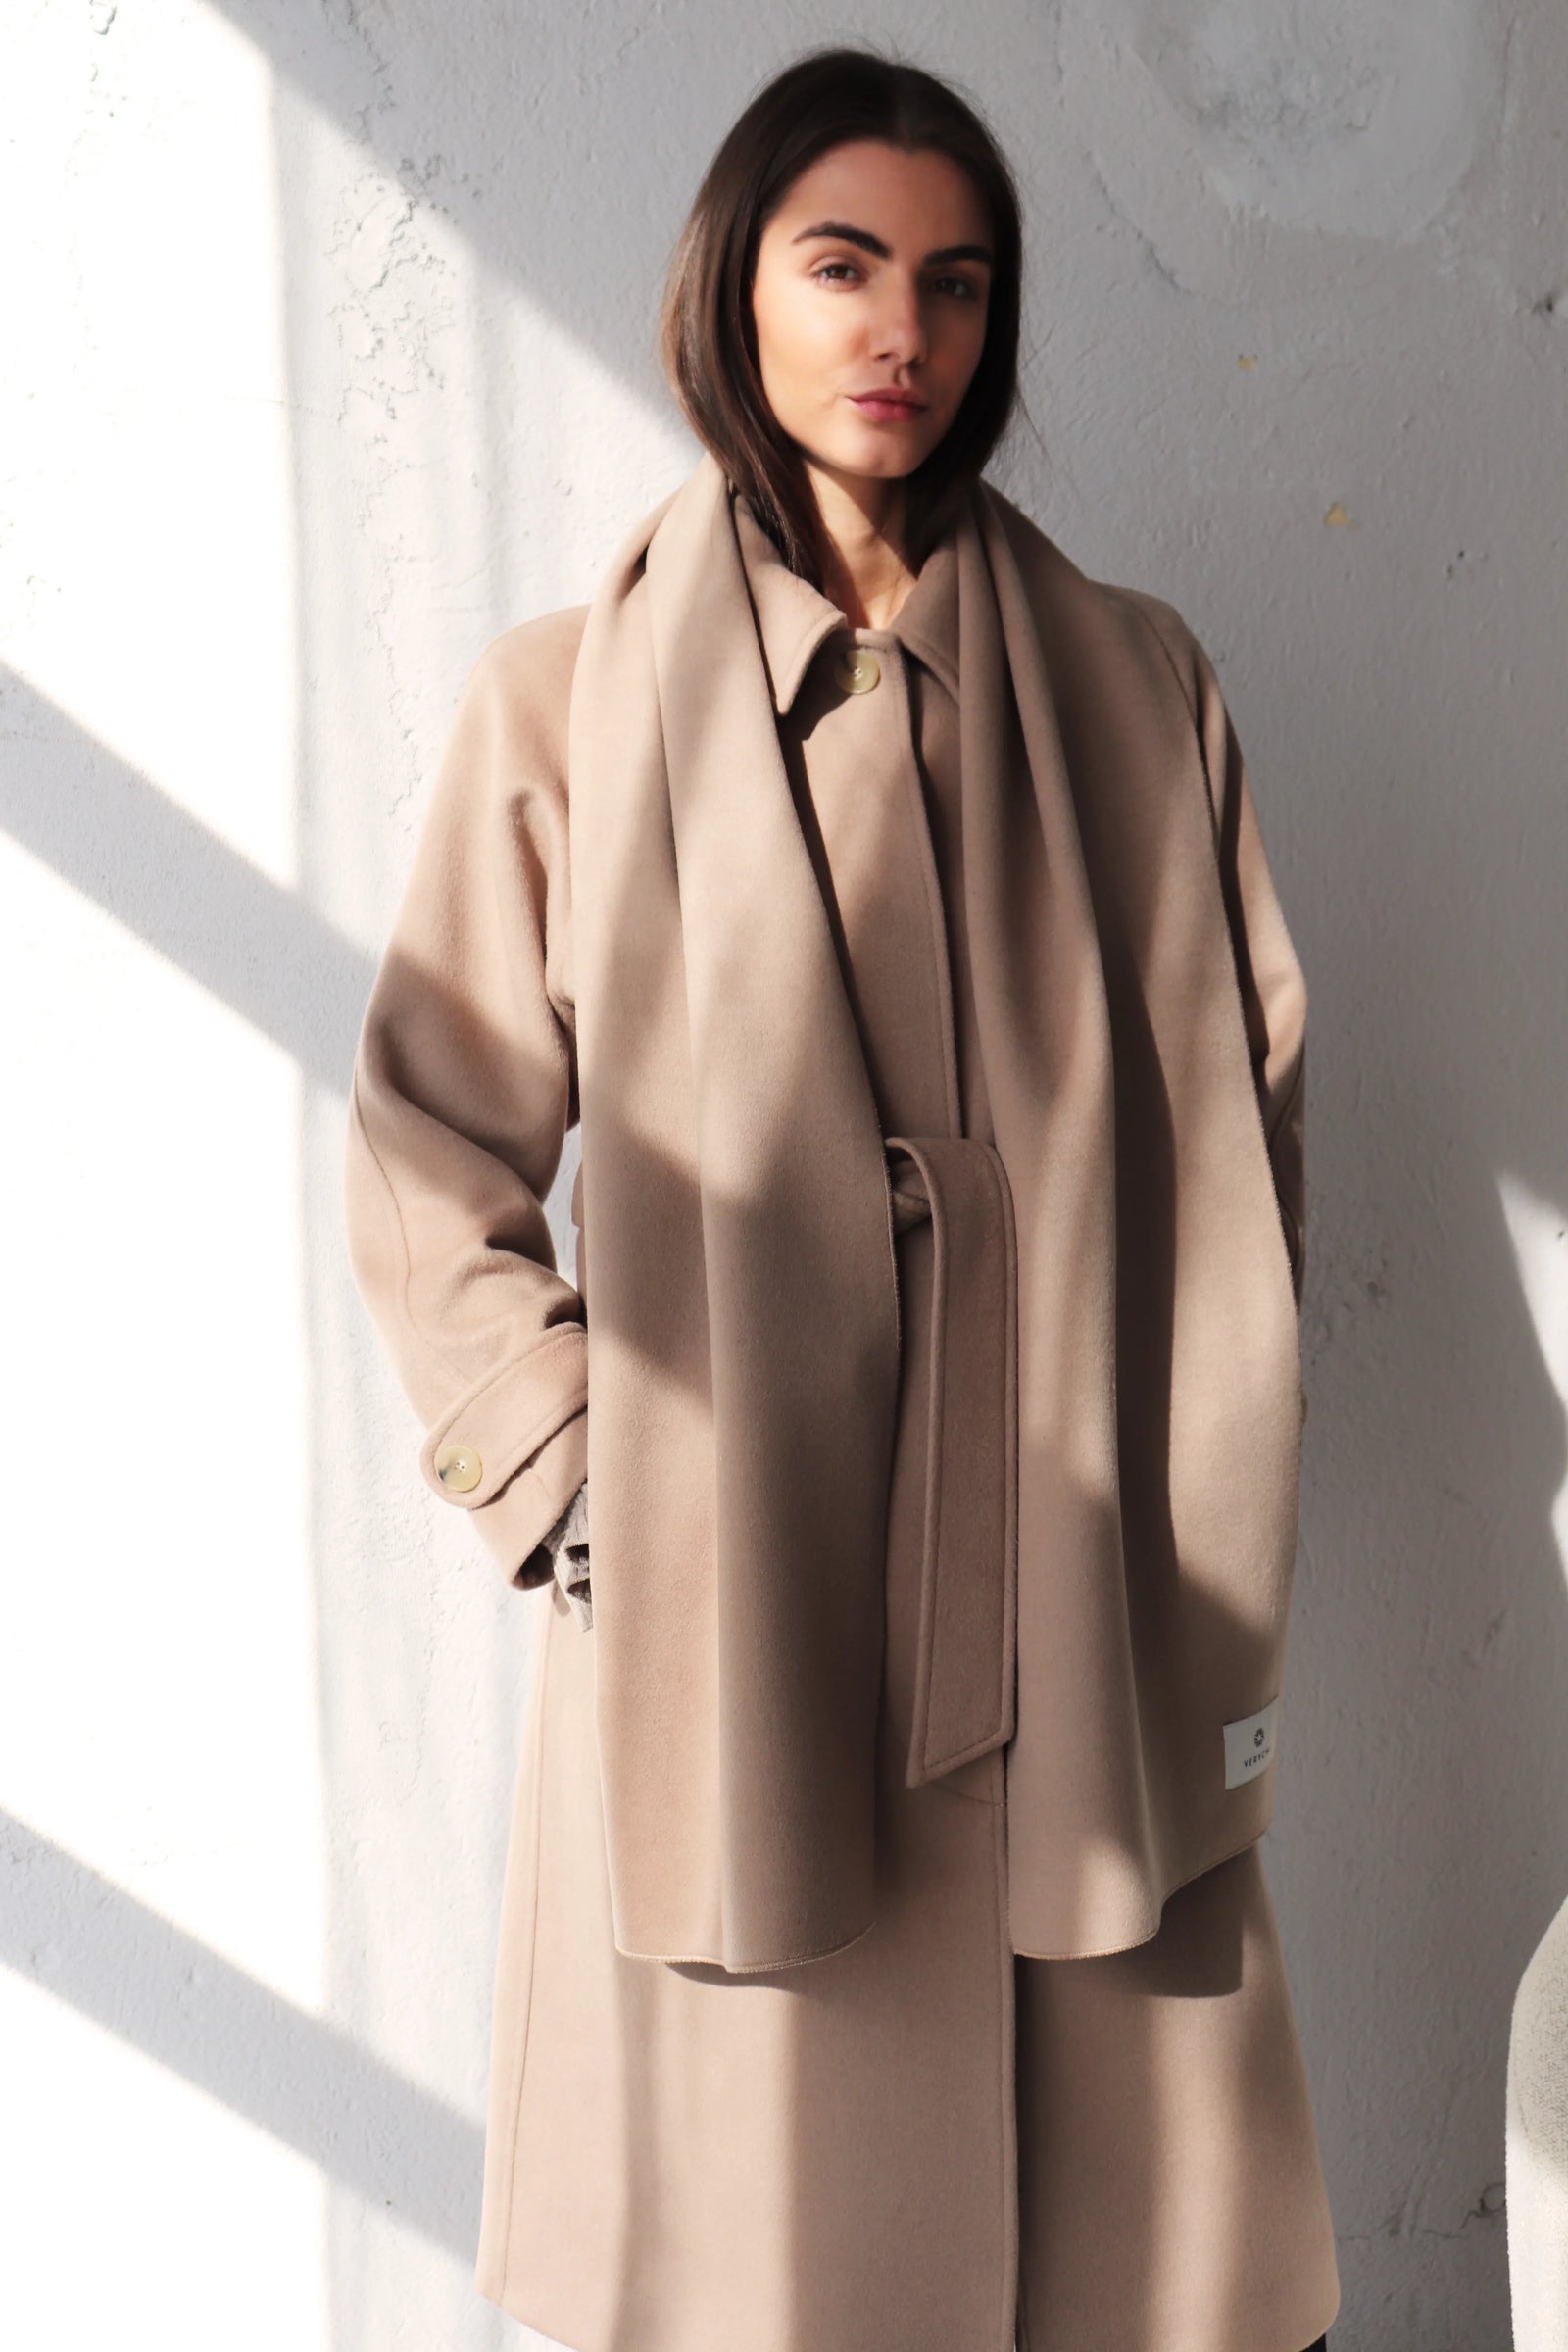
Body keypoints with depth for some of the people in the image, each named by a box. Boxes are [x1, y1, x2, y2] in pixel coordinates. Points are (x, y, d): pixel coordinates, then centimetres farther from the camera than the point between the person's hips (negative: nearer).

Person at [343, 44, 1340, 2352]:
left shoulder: (1135, 686, 8)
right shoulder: (569, 701, 4)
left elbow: (1248, 1136, 10)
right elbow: (428, 1172, 6)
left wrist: (1205, 1616, 4)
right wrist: (582, 1503, -4)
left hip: (1084, 1652, 2)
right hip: (729, 1649, -1)